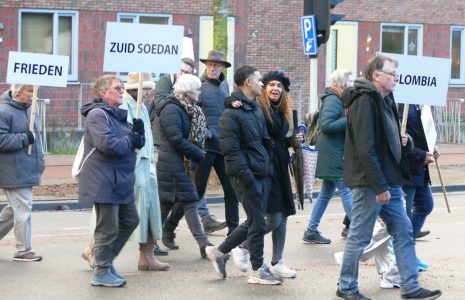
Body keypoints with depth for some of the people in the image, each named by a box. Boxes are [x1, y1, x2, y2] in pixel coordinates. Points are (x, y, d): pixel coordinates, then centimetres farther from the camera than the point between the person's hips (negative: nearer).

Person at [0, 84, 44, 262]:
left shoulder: (28, 111, 15)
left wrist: (39, 163, 20)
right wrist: (25, 138, -20)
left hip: (28, 171, 9)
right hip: (14, 172, -9)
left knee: (14, 208, 16)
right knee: (23, 209, -6)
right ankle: (23, 250, 1)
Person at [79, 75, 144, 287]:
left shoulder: (119, 115, 15)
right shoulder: (97, 114, -15)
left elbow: (137, 142, 15)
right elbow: (107, 144, -27)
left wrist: (139, 132, -8)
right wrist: (130, 141, -11)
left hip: (121, 180, 10)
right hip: (104, 182, -10)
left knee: (129, 221, 17)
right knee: (108, 228, -3)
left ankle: (105, 259, 29)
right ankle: (101, 272, 8)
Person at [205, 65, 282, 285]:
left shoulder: (256, 108, 13)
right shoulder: (232, 114, -15)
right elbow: (231, 151, -19)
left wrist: (268, 167, 11)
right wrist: (248, 179, -21)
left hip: (262, 174, 9)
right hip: (247, 176, -9)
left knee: (254, 221, 14)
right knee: (257, 223, -1)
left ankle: (220, 251, 28)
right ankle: (258, 270, 12)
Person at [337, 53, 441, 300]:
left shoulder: (384, 101, 15)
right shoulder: (365, 100, -16)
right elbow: (365, 148, -22)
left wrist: (401, 141, 6)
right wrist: (379, 187, -23)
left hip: (388, 181, 10)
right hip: (370, 183, -10)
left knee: (403, 231, 9)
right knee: (360, 236, 0)